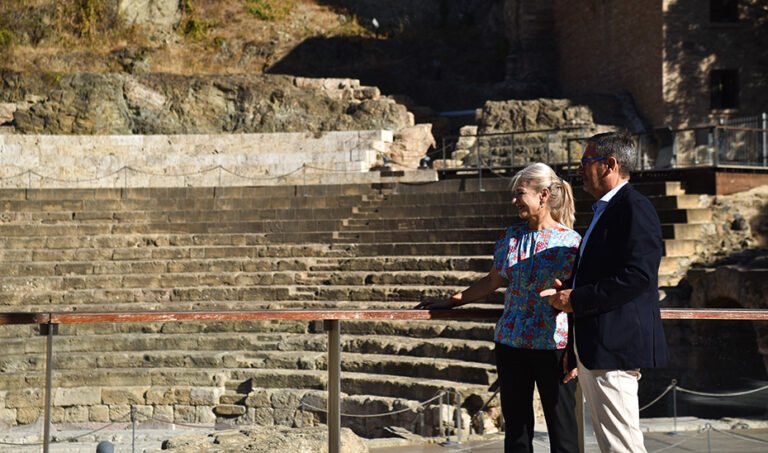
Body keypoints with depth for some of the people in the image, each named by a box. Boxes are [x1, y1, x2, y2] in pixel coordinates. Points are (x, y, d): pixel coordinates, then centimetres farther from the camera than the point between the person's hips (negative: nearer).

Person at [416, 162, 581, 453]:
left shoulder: (570, 242, -7)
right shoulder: (512, 236, 9)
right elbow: (492, 281, 20)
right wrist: (451, 301, 18)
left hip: (552, 347, -5)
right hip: (510, 344, 5)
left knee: (561, 429, 1)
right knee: (516, 428, 10)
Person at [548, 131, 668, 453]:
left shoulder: (635, 208, -13)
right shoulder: (605, 210, 20)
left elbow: (639, 276, -23)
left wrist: (577, 299, -18)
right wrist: (568, 291, 6)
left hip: (615, 344, -11)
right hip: (593, 347, 11)